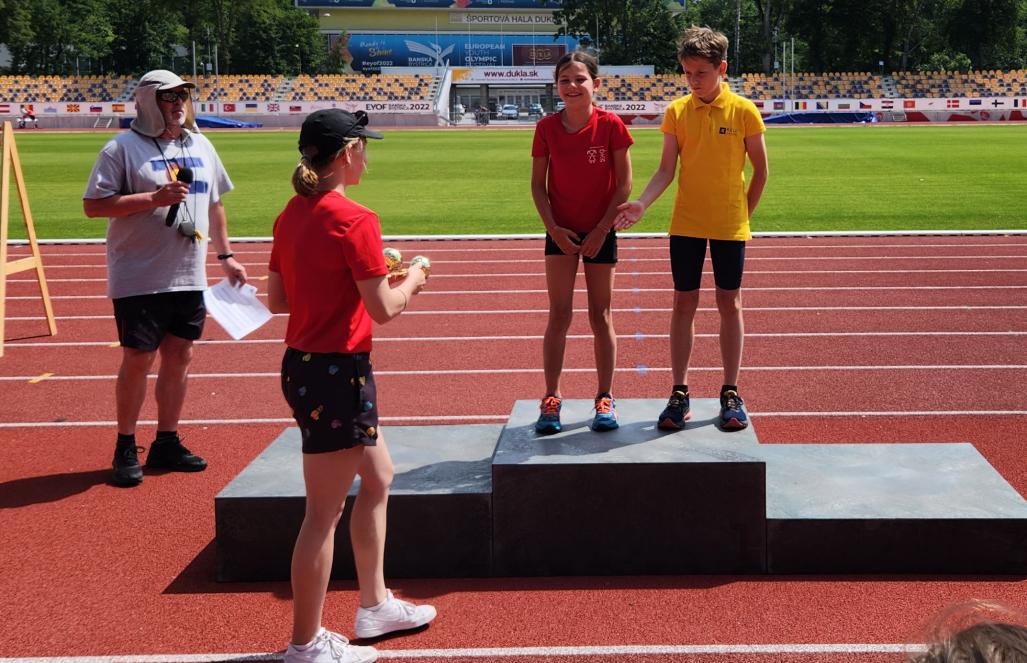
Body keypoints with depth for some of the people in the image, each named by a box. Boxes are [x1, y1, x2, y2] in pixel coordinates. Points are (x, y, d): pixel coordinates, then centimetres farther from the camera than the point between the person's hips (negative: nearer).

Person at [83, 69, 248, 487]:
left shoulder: (200, 146, 13)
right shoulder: (122, 148, -7)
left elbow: (214, 204, 22)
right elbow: (93, 204, -13)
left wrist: (225, 255, 19)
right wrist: (154, 198, -20)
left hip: (190, 278, 6)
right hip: (139, 278, -6)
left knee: (179, 357, 9)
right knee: (138, 360, -1)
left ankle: (167, 443, 21)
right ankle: (126, 449, 12)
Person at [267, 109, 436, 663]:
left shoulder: (292, 215, 7)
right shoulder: (353, 220, -18)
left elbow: (276, 299, 12)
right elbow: (383, 309, -18)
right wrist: (411, 281, 1)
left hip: (301, 365, 10)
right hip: (337, 373, -10)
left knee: (378, 476, 24)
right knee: (324, 512, 1)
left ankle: (375, 606, 34)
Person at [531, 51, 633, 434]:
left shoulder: (610, 126, -9)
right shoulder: (547, 128, -4)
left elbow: (624, 184, -6)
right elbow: (538, 184, 2)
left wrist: (602, 229, -11)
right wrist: (553, 227, -9)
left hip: (600, 232, -1)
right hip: (561, 231, 1)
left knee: (600, 315, 6)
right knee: (559, 315, -1)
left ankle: (605, 398, 16)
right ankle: (551, 399, 6)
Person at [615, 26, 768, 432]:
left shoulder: (744, 111, -5)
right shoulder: (676, 112, 0)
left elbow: (760, 169, 3)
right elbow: (666, 170, -2)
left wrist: (744, 213, 2)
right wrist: (641, 204, -16)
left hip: (730, 225, -1)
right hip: (686, 224, 1)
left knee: (729, 304, 6)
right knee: (684, 304, 4)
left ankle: (731, 394, 15)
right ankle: (679, 394, 11)